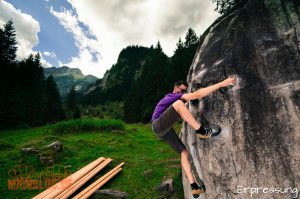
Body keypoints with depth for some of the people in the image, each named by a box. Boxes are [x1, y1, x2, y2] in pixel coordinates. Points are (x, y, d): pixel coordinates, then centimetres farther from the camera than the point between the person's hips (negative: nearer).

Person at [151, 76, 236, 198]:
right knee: (179, 104, -31)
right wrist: (221, 84, -23)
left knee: (184, 152, 4)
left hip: (165, 130, 10)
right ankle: (201, 131, -26)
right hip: (158, 126, -10)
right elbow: (198, 94, -23)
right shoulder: (175, 96, -11)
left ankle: (194, 187, 7)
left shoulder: (172, 97, 18)